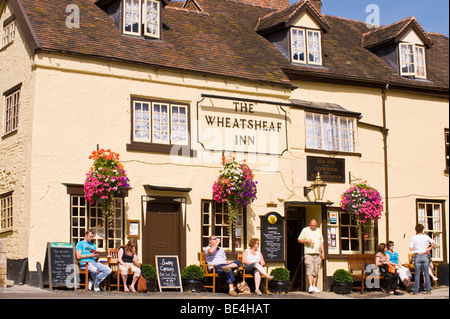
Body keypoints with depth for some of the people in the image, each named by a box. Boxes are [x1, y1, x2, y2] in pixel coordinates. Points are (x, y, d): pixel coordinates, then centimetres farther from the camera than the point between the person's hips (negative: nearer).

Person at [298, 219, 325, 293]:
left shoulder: (319, 230, 17)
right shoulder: (305, 230, 4)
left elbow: (321, 242, 20)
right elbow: (299, 240, 3)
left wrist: (323, 252, 13)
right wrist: (306, 241, -15)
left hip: (317, 254, 4)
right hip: (309, 253, -4)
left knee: (316, 271, 4)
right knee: (310, 269, -13)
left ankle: (314, 286, 10)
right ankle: (310, 286, -18)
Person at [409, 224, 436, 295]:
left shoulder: (413, 238, -3)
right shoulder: (426, 237, 1)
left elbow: (411, 248, -6)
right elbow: (434, 243, -4)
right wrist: (429, 248, 9)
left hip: (417, 256, -1)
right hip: (425, 256, 1)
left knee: (417, 274, 1)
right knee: (426, 274, 6)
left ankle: (415, 291, 3)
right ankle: (428, 290, 7)